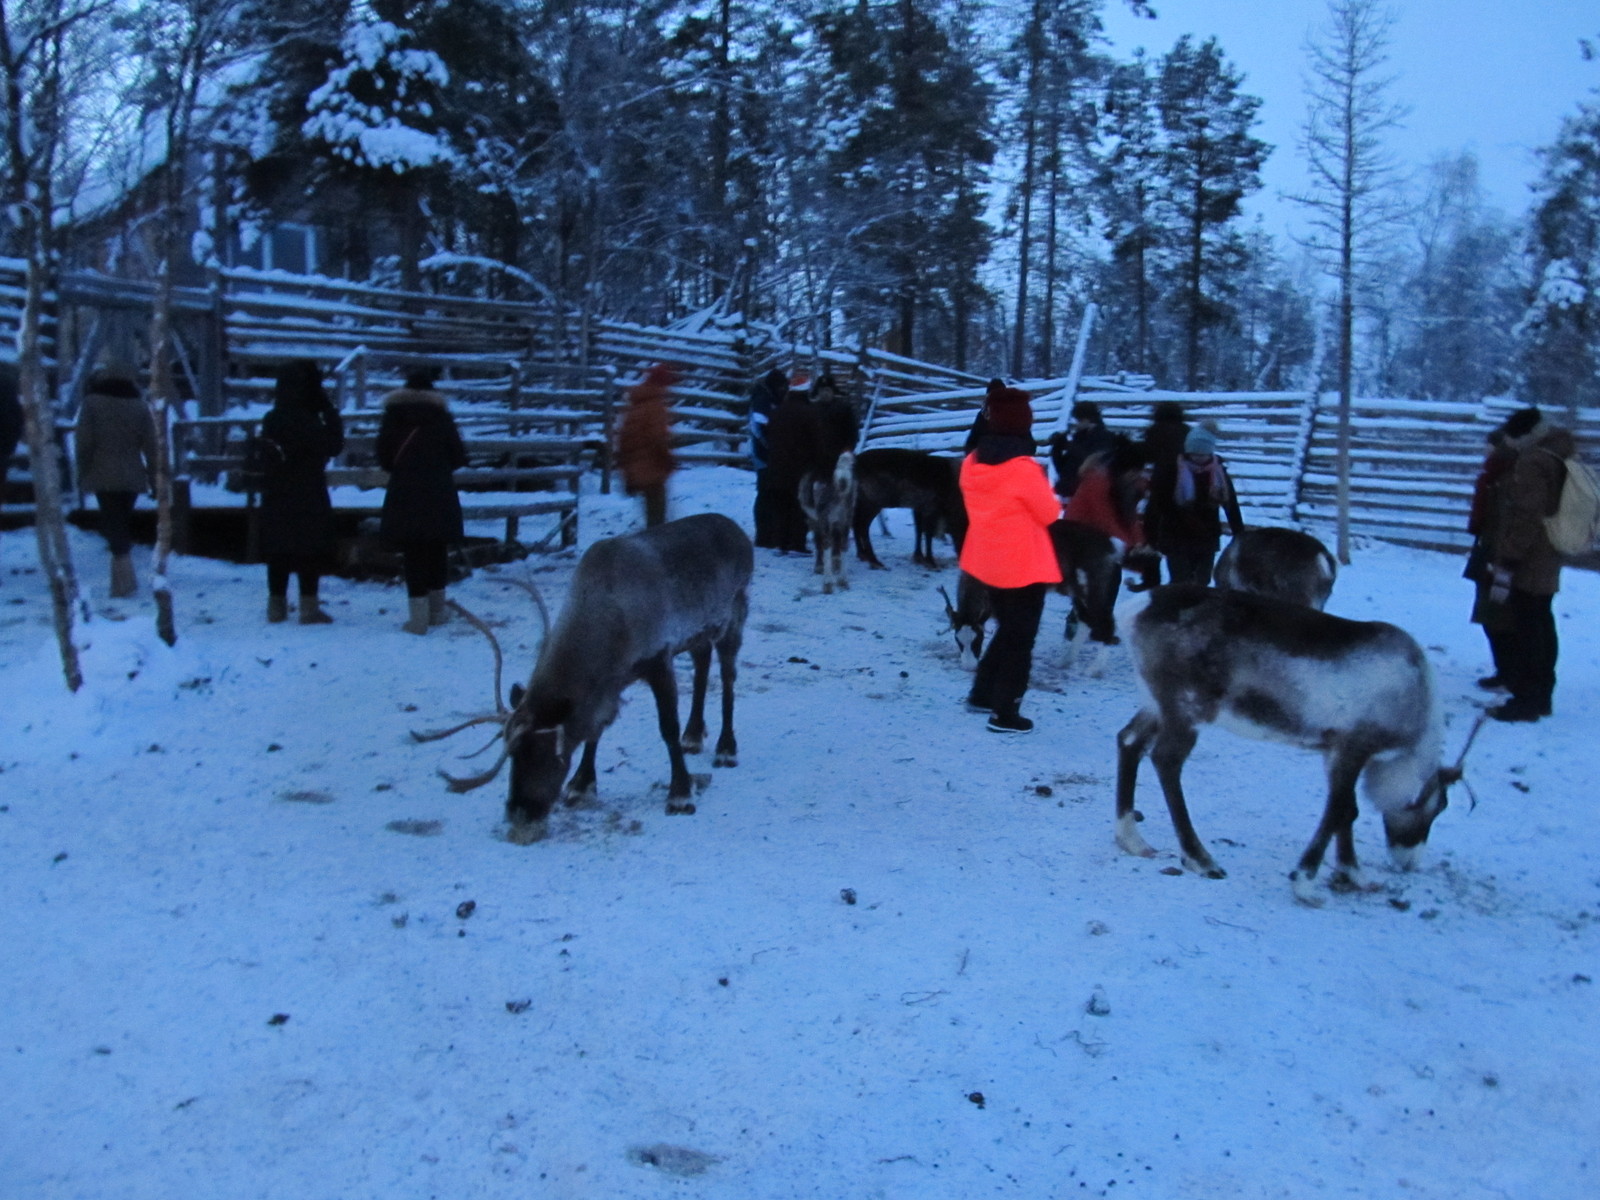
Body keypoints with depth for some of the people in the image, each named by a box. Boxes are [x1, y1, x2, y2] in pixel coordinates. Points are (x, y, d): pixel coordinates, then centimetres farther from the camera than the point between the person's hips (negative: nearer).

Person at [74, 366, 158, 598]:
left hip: (103, 476, -3)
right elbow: (150, 446, 3)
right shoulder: (139, 405, 8)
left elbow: (84, 443, -7)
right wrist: (154, 477, 7)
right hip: (132, 477, 4)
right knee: (124, 522, 15)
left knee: (114, 526, -4)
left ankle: (125, 580, -15)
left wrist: (82, 474, 3)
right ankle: (121, 577, 20)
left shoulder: (91, 403, -1)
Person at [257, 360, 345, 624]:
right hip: (307, 498, -7)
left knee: (278, 551, 11)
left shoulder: (271, 419, 7)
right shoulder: (305, 421, -16)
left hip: (276, 496, 7)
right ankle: (309, 607, -1)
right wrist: (331, 412, -9)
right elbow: (333, 445, -14)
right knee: (311, 550, -1)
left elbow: (261, 458, 15)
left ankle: (277, 605, 18)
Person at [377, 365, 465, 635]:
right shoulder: (441, 415, 2)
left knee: (413, 554, 0)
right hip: (440, 495, 1)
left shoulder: (392, 415, 2)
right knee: (438, 551, 13)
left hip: (405, 495, -1)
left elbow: (383, 456, 2)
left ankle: (418, 618, -4)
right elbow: (459, 456, 2)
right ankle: (437, 612, 22)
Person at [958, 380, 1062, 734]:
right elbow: (1049, 513, -10)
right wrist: (1046, 490, 9)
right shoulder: (1024, 468, -21)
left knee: (1006, 629, 24)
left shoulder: (972, 462, -1)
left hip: (988, 561, 7)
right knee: (1021, 638, 5)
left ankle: (982, 693, 30)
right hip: (1024, 564, -7)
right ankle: (1005, 713, 7)